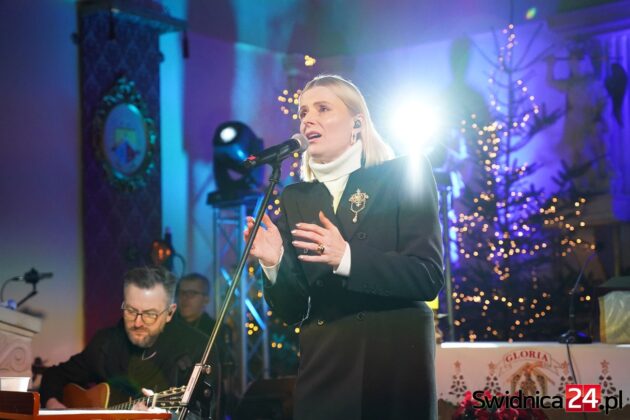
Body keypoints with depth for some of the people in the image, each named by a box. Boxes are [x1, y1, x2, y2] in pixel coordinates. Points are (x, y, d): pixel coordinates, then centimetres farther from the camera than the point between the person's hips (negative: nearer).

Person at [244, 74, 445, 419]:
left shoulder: (404, 175, -2)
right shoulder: (295, 197, 8)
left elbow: (428, 277, -11)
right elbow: (292, 310, 6)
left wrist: (347, 258, -23)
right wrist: (274, 264, -14)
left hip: (395, 361, -3)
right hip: (322, 366, 3)